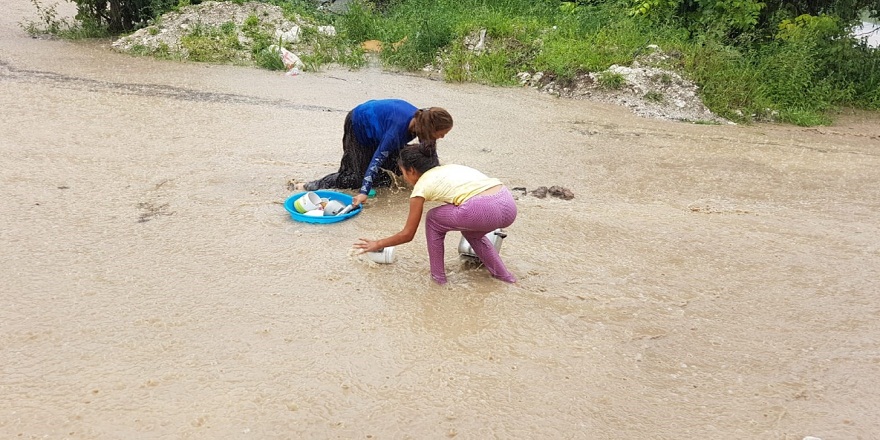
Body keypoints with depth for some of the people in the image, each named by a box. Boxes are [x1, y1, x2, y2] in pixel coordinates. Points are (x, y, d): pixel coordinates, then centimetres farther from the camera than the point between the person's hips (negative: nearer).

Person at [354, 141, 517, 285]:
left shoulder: (421, 186, 12)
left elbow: (407, 234, 17)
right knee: (470, 230, 36)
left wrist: (378, 244, 32)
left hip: (484, 209, -7)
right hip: (509, 204, 7)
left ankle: (438, 275, 25)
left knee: (433, 219, 20)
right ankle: (503, 274, 33)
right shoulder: (450, 168, 30)